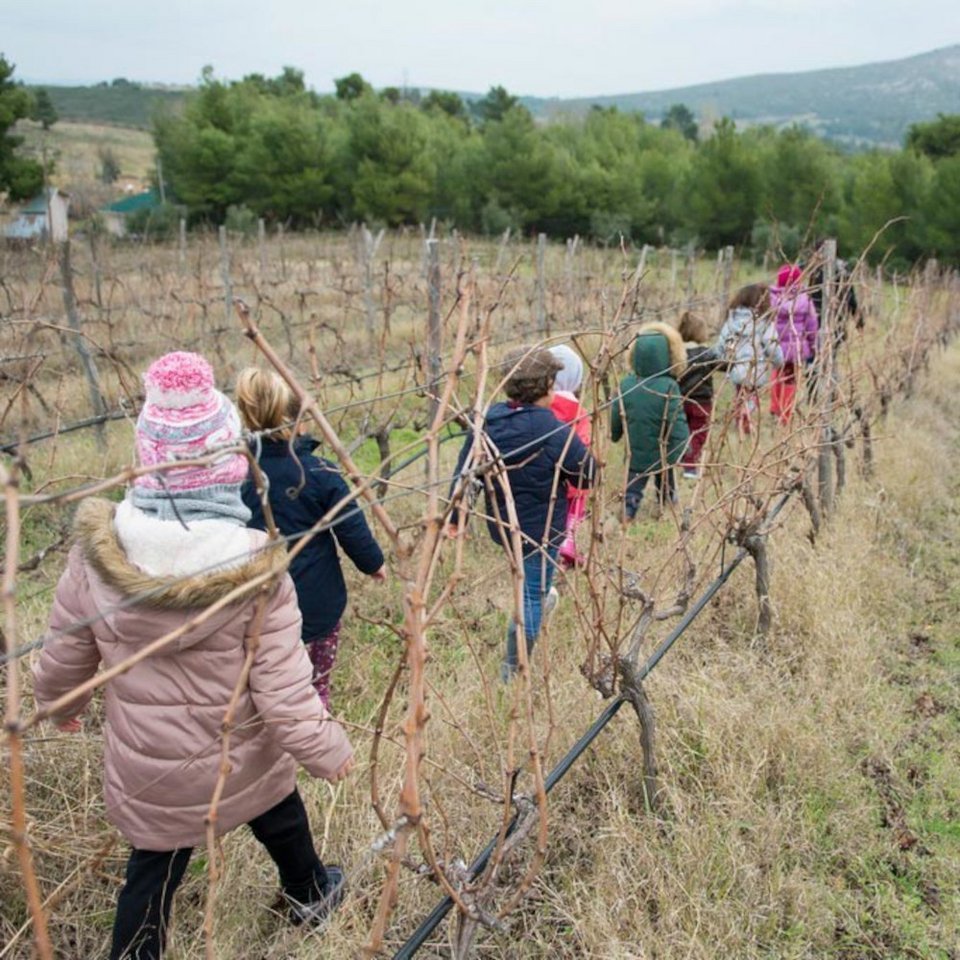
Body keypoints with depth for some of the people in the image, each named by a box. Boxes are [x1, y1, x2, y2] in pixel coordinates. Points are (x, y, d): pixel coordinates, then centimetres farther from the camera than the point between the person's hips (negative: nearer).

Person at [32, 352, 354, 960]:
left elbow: (65, 655, -5)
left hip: (147, 771, 0)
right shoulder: (255, 571, -28)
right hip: (245, 762, 0)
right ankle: (311, 897, 58)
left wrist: (58, 703, 18)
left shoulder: (97, 552, -20)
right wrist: (328, 751, -4)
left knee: (151, 876, 21)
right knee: (281, 819, 30)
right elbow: (282, 692, -22)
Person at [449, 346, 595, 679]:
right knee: (532, 596, 8)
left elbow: (463, 471, -2)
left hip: (500, 524, 6)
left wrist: (455, 515, 10)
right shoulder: (555, 432, -25)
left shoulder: (487, 421, -8)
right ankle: (513, 671, 17)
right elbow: (587, 475, -13)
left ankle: (541, 598, 59)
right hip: (541, 530, -5)